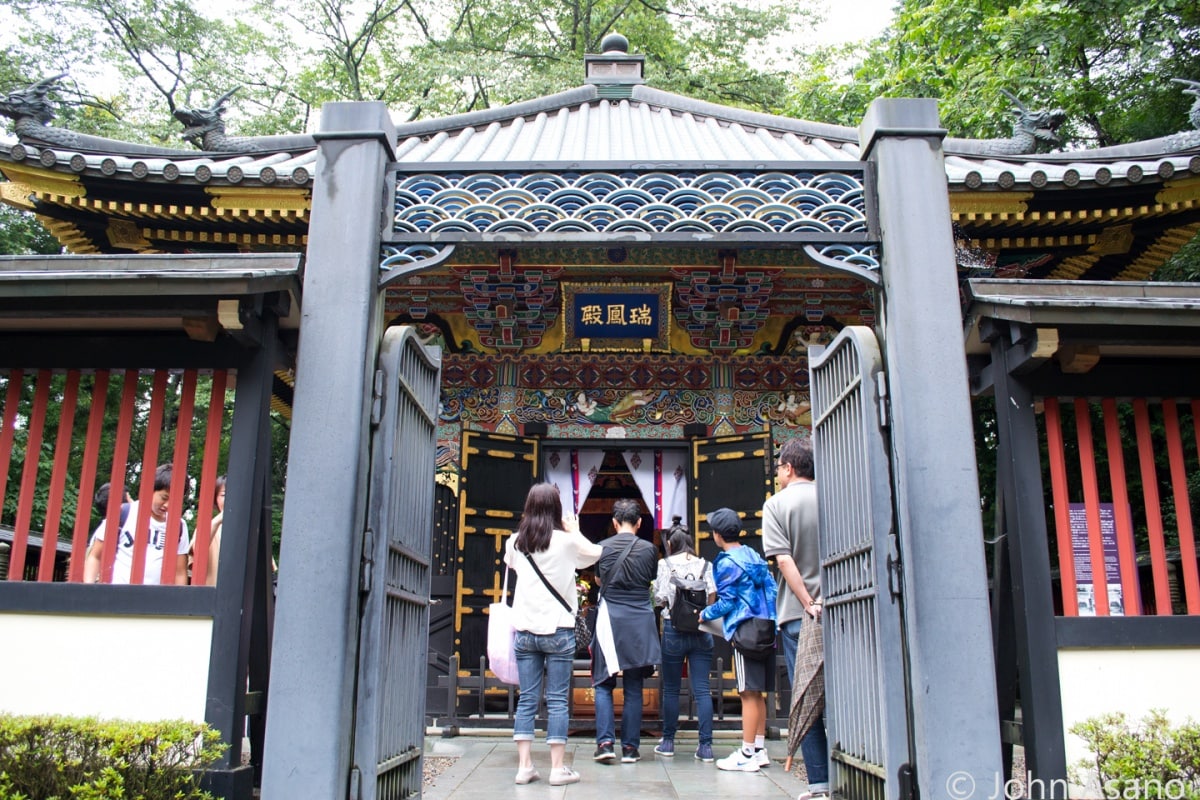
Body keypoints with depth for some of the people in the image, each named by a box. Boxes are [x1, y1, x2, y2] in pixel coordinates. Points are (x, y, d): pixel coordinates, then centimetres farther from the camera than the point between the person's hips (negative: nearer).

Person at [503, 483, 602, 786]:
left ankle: (524, 765, 8)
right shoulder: (566, 541, -9)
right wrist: (575, 531, 18)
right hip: (558, 629, -3)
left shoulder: (516, 542, 2)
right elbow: (596, 553, 9)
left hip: (525, 630, 3)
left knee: (526, 699, 7)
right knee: (557, 700, 2)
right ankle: (557, 768, 5)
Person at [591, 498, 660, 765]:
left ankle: (605, 742, -5)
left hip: (610, 618, -1)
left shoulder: (602, 547, -2)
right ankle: (630, 747, 9)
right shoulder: (649, 549, -1)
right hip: (640, 621, 1)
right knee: (634, 688, 8)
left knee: (603, 684, 8)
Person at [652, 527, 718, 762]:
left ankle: (668, 742, 16)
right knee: (702, 690, 1)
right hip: (701, 630, 1)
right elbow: (713, 597, -3)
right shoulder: (705, 565, 5)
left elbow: (660, 599, -4)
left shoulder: (664, 564, 0)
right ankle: (706, 745, -2)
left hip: (673, 630, -1)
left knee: (671, 689, 9)